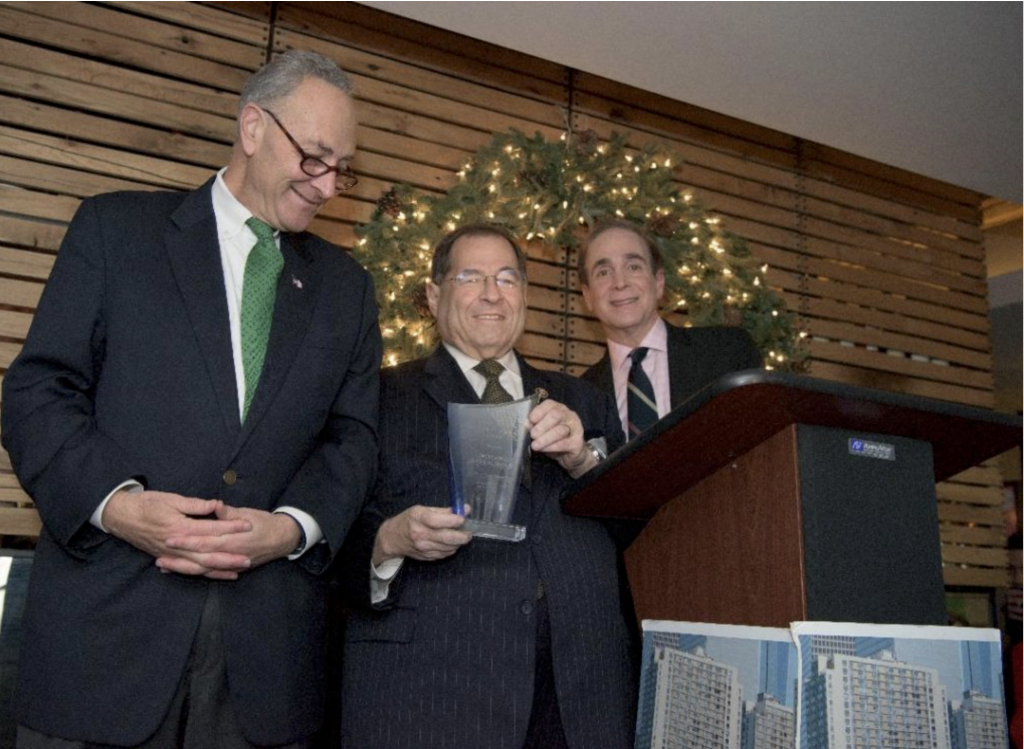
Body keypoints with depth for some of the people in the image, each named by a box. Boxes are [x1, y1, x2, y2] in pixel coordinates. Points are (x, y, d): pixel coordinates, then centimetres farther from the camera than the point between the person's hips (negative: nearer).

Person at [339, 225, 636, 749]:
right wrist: (390, 540, -19)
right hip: (429, 686, -3)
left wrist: (583, 460, -11)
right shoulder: (384, 396, 4)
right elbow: (341, 536, 0)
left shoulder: (580, 402, 14)